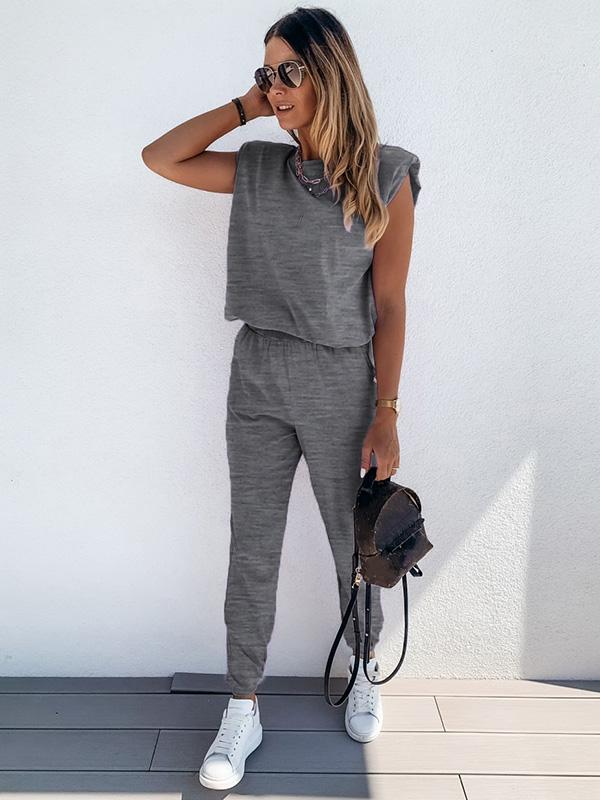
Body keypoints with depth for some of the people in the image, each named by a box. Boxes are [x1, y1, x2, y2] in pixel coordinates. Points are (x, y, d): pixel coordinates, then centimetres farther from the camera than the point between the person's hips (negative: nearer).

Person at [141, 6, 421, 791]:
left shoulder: (386, 176, -5)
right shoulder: (259, 169, 6)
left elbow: (389, 305, -6)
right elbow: (159, 158, 7)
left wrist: (387, 414, -8)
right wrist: (244, 106, 2)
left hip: (341, 383, -2)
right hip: (256, 379, 3)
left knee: (355, 544, 13)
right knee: (251, 551, 7)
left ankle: (367, 667, 41)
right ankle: (242, 710, 24)